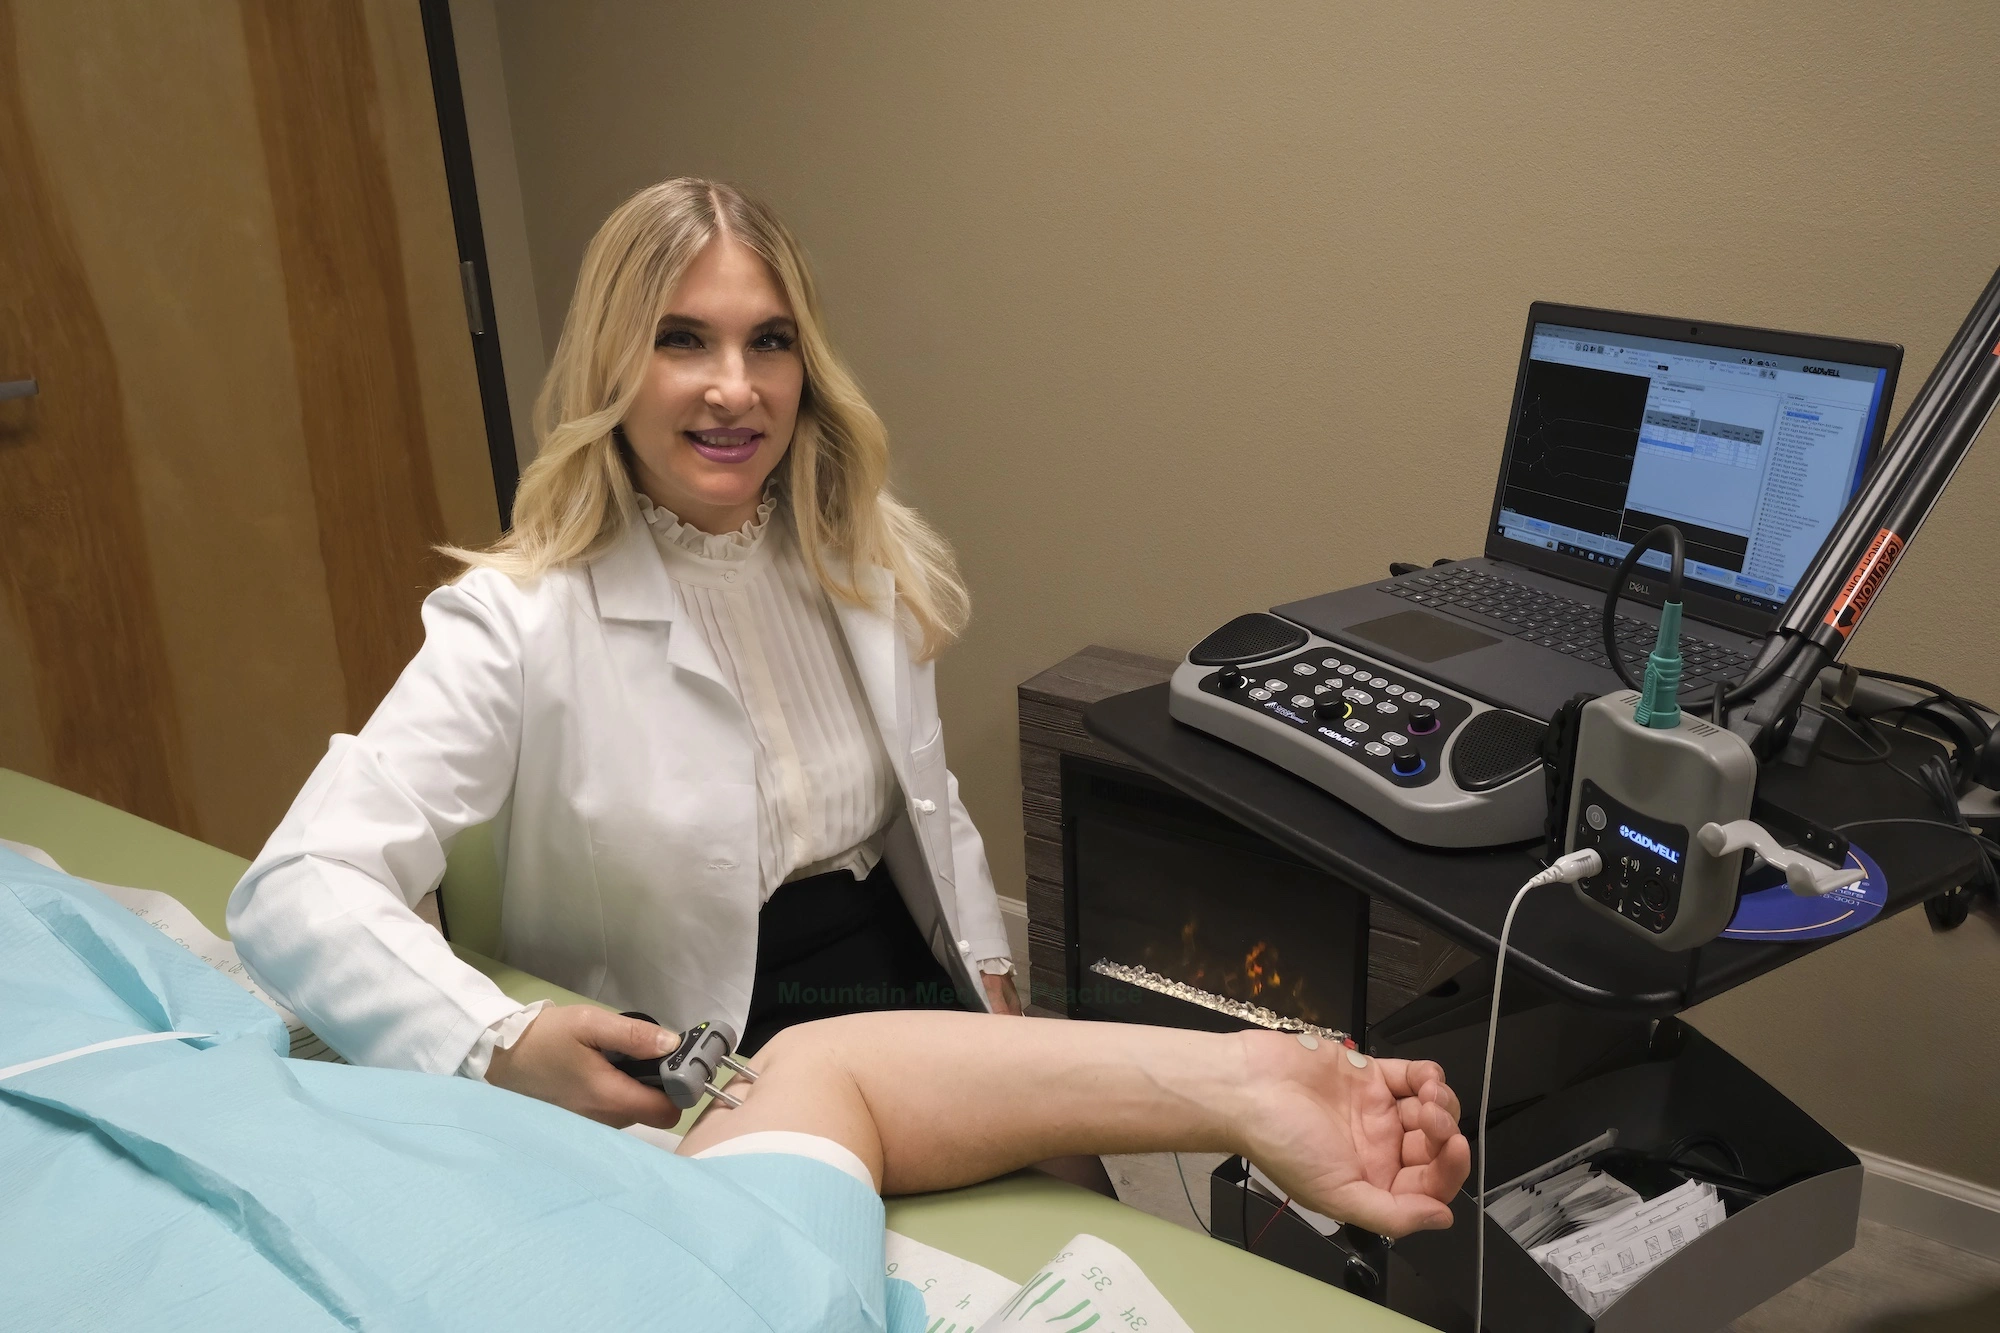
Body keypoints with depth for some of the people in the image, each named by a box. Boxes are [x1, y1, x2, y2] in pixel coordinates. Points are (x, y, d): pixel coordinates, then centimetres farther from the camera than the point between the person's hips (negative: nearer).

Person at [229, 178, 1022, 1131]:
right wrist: (505, 1048, -37)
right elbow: (297, 888, -22)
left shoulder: (868, 559, 2)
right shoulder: (524, 621, -16)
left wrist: (990, 979, 7)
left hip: (908, 1007, 6)